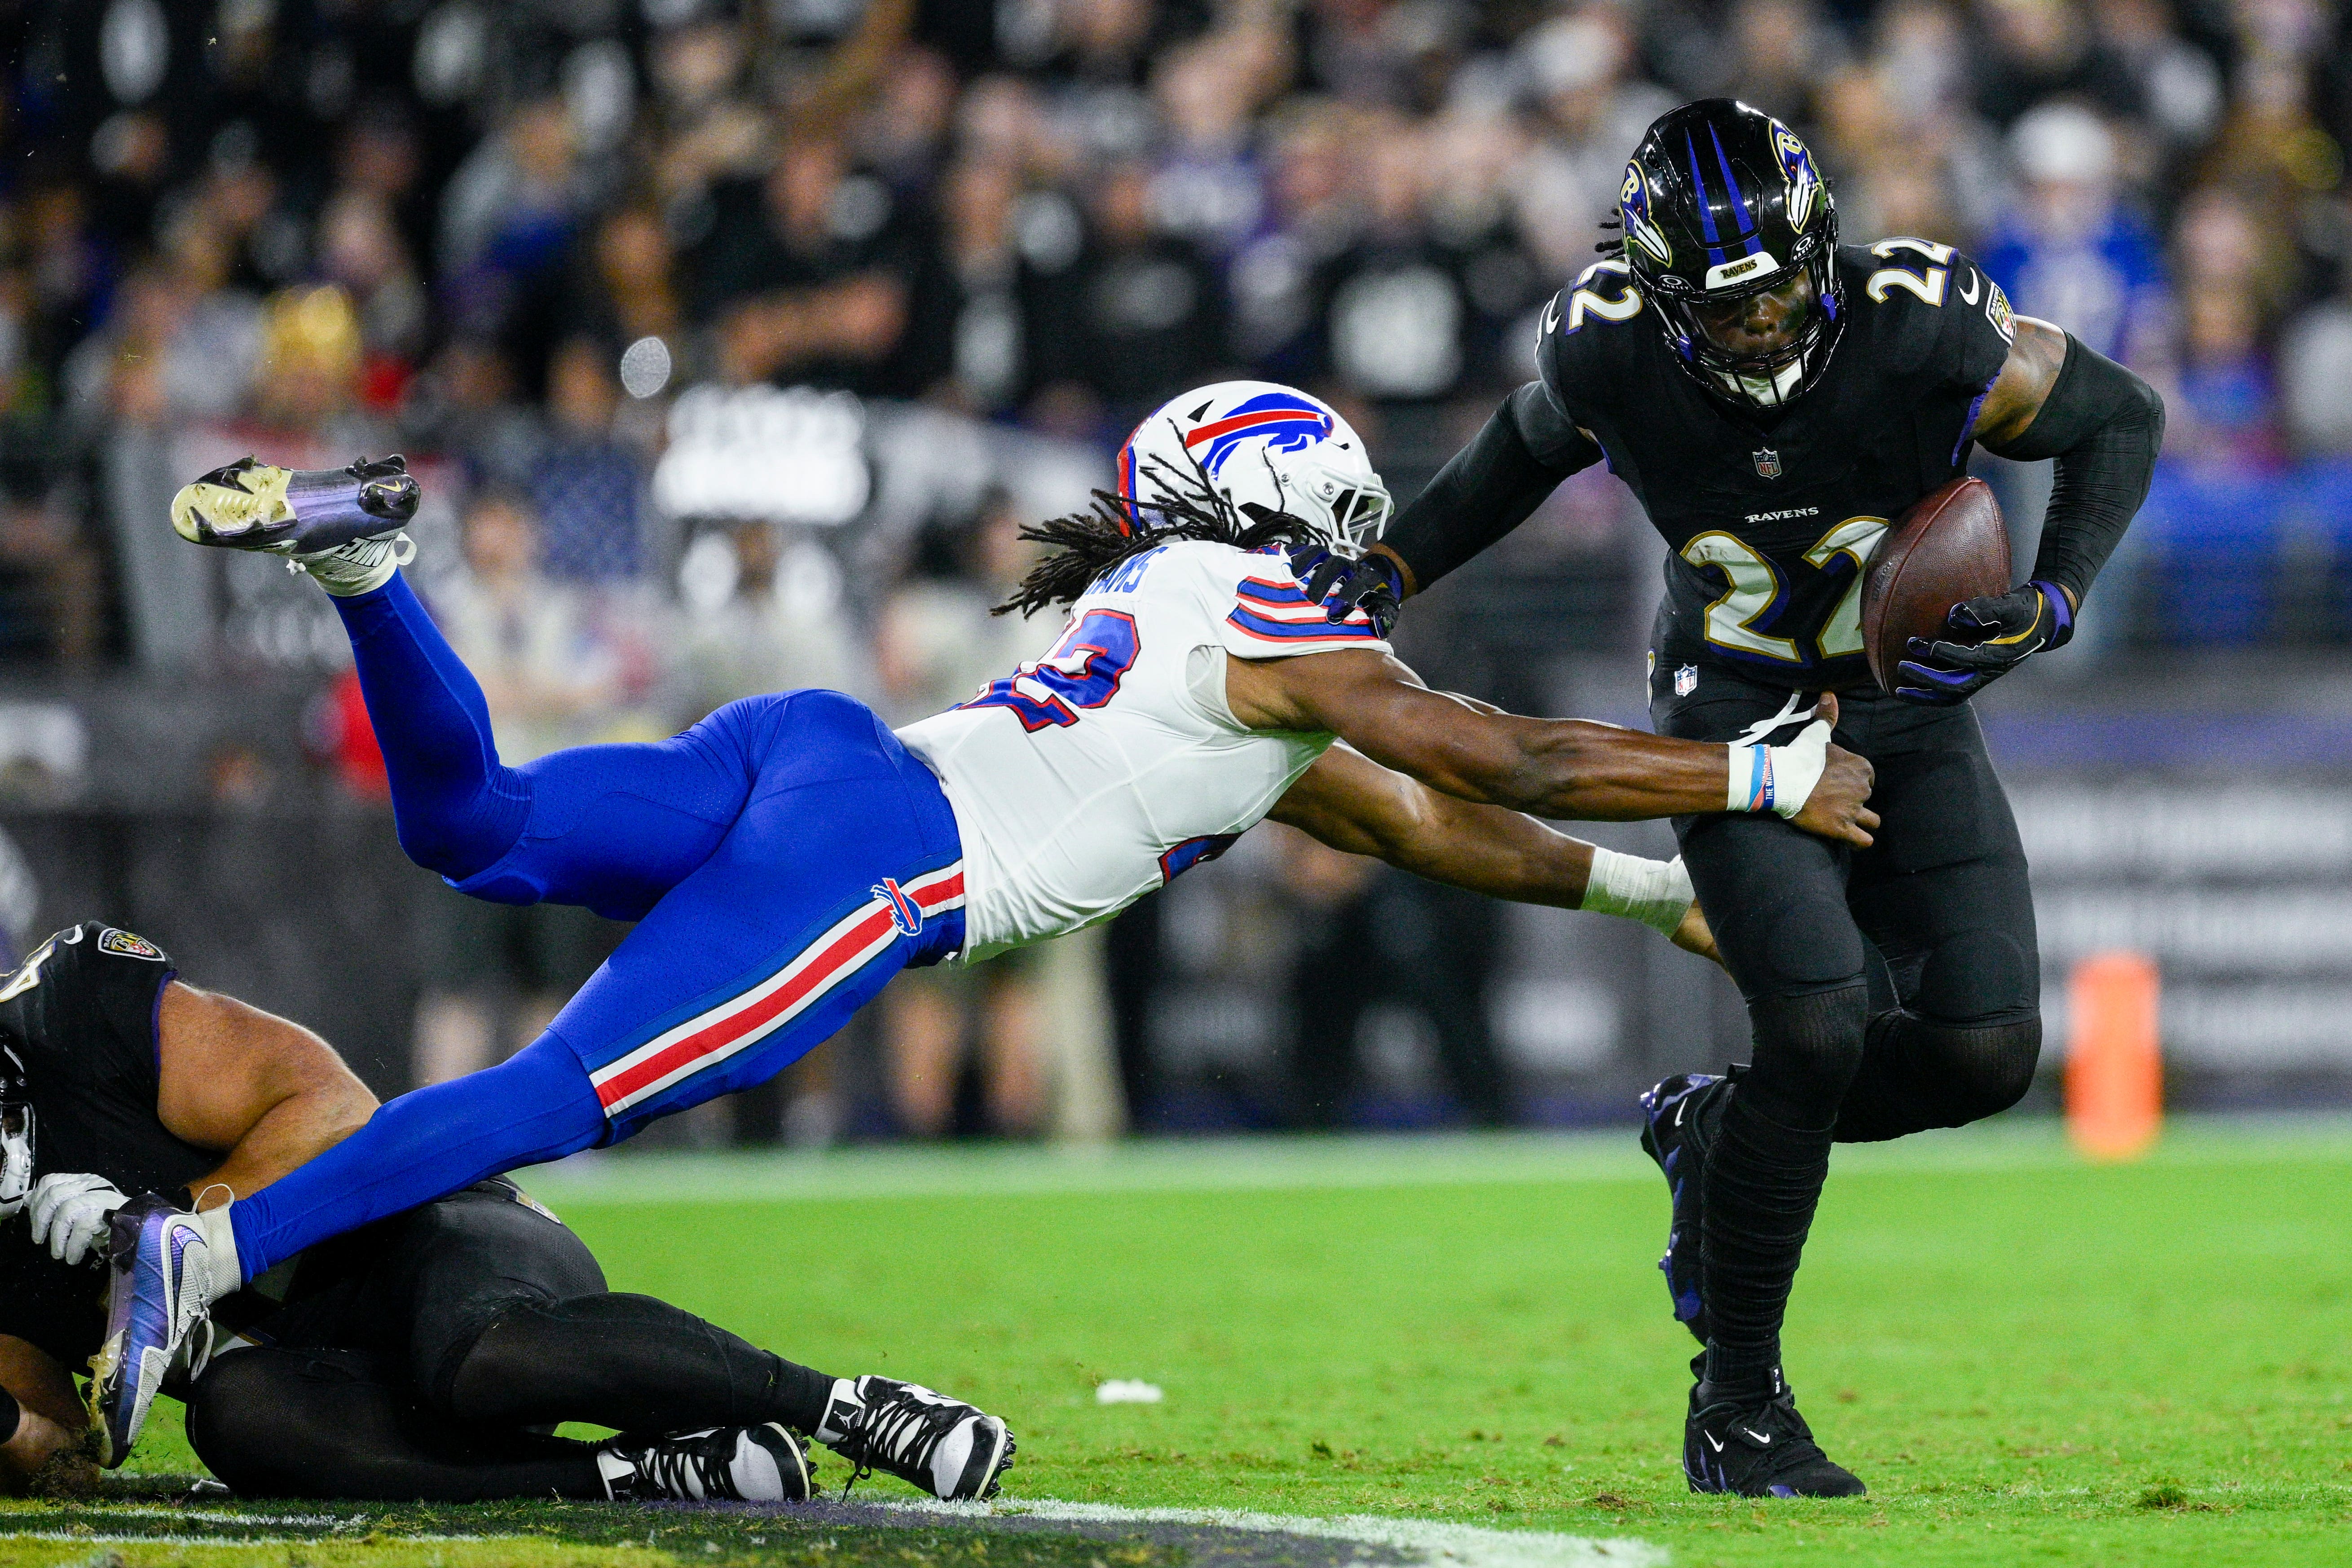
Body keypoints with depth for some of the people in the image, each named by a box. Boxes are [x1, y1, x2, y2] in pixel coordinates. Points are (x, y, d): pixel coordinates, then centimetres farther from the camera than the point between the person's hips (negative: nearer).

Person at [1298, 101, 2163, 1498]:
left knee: (1986, 1051, -12)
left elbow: (2118, 418, -6)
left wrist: (2054, 604, -20)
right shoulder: (1609, 353, -19)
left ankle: (1723, 1133, 18)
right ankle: (1738, 1404, -8)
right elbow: (1530, 446, 8)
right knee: (1818, 1026, -22)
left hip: (1911, 715, 2)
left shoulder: (1920, 328, -24)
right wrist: (1388, 567, -1)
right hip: (1739, 723, -2)